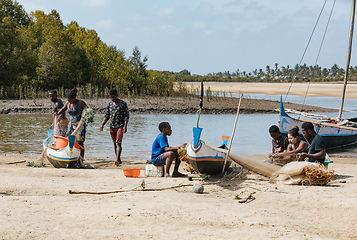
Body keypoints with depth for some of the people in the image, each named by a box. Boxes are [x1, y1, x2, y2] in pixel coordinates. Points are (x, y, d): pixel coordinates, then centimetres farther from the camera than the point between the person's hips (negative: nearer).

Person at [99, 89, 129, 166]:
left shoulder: (123, 104, -3)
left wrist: (125, 126, -16)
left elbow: (126, 116, -5)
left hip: (120, 126, -5)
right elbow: (106, 116, 12)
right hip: (112, 127, 5)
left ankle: (117, 160, -27)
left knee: (118, 142, -18)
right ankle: (119, 160, 17)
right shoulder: (109, 104, 10)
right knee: (115, 144, 8)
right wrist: (102, 125, -2)